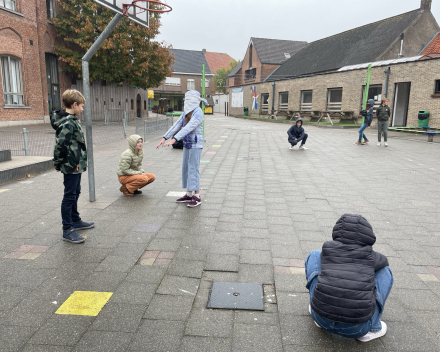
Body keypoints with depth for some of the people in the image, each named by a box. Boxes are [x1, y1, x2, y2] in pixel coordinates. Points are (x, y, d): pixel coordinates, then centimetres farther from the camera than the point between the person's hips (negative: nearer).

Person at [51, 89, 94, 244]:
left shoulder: (72, 120, 11)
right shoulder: (68, 123, -20)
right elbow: (60, 145, -22)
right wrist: (58, 164, -12)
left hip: (76, 165, 10)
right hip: (71, 166, -10)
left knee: (75, 193, 21)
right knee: (69, 196, -3)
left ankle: (75, 221, 36)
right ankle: (67, 230, 6)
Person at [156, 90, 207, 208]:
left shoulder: (198, 113, -18)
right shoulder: (186, 112, 11)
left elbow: (188, 128, -28)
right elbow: (176, 126, 7)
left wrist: (174, 140, -33)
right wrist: (164, 138, -1)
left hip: (196, 145, -9)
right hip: (187, 145, 9)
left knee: (193, 170, -8)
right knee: (186, 169, 11)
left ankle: (197, 197, 1)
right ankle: (189, 195, 19)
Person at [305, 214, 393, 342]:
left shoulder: (327, 249, 9)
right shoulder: (370, 255, 8)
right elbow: (383, 261, 34)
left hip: (322, 319, 1)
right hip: (356, 328, -1)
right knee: (385, 271, 21)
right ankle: (372, 328, 19)